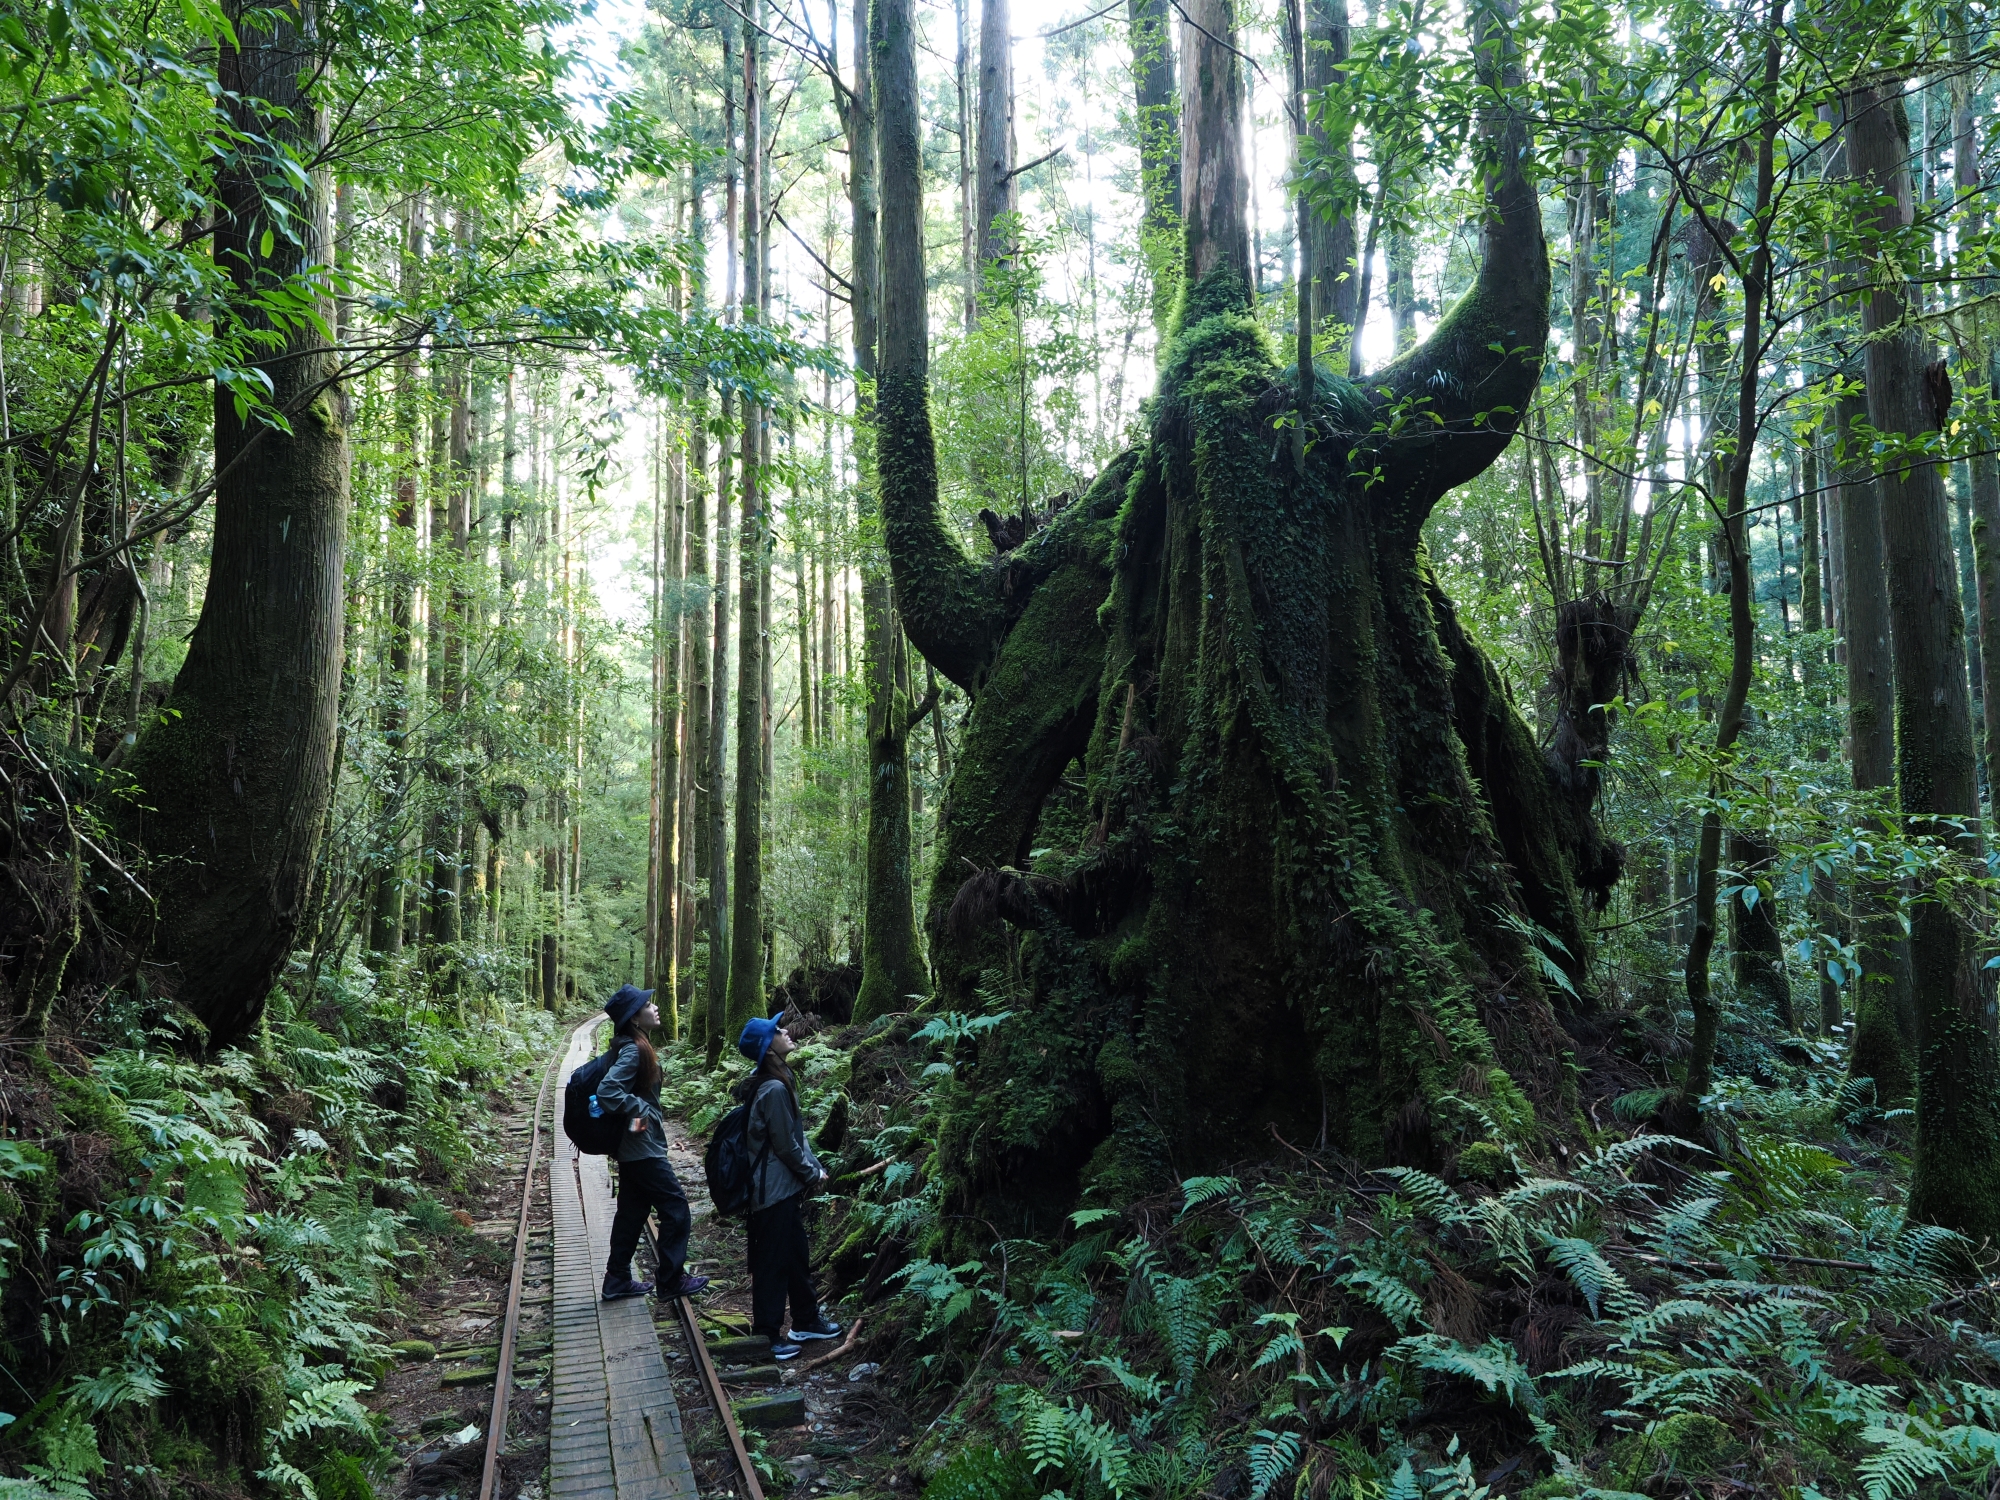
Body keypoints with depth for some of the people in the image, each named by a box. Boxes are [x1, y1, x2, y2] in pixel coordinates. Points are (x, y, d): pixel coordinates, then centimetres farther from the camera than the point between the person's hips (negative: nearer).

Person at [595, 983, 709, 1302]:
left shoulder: (633, 1046, 8)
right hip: (644, 1148, -10)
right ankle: (672, 1281, 9)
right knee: (676, 1210, 1)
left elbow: (617, 1086, 19)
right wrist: (641, 1109, -21)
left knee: (632, 1213, 17)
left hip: (632, 1148, 10)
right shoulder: (633, 1051, -22)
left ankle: (617, 1281, 24)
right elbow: (608, 1091, -32)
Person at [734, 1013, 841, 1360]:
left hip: (786, 1187, 10)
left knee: (797, 1254, 20)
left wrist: (815, 1166, 8)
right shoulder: (774, 1090, -23)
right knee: (773, 1261, 2)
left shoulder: (779, 1081, 8)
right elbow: (785, 1144, -20)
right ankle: (766, 1334, 14)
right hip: (775, 1190, -10)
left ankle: (806, 1321, 33)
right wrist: (812, 1174, -7)